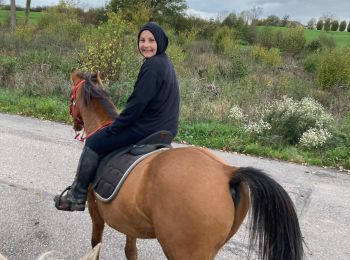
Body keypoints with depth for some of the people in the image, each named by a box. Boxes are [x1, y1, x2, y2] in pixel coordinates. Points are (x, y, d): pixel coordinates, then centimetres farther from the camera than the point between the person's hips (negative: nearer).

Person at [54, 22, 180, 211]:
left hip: (147, 129, -10)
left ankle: (76, 197, 11)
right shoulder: (164, 63, 13)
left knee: (93, 143, -2)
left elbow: (137, 103, -21)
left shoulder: (152, 66, -19)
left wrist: (112, 129, -11)